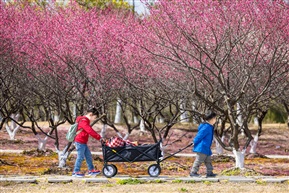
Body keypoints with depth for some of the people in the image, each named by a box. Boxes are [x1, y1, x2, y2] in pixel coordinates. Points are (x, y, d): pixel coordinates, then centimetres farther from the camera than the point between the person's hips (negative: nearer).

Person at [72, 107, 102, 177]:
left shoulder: (85, 121, 16)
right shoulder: (84, 121, -19)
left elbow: (90, 131, 22)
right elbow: (90, 131, -26)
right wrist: (99, 137, -24)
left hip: (83, 143, 11)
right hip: (80, 142, -11)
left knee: (88, 156, 15)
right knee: (80, 157, -4)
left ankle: (91, 170, 22)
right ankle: (76, 172, 3)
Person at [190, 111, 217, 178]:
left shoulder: (210, 127, 12)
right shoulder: (206, 127, -21)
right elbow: (199, 136, -18)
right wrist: (195, 143, -10)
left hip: (206, 149, 11)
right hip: (202, 148, -11)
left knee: (208, 161, 14)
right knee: (199, 160, -6)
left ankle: (209, 172, 20)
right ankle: (193, 172, 0)